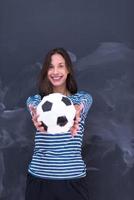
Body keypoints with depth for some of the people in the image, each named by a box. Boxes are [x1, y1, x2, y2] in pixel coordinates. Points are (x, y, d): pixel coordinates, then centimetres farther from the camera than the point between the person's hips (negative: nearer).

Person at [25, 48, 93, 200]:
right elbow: (38, 112, -18)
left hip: (73, 177, 0)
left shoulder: (84, 98, 3)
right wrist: (39, 121, -43)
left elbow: (78, 108, -20)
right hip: (39, 176, 1)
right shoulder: (34, 100, 5)